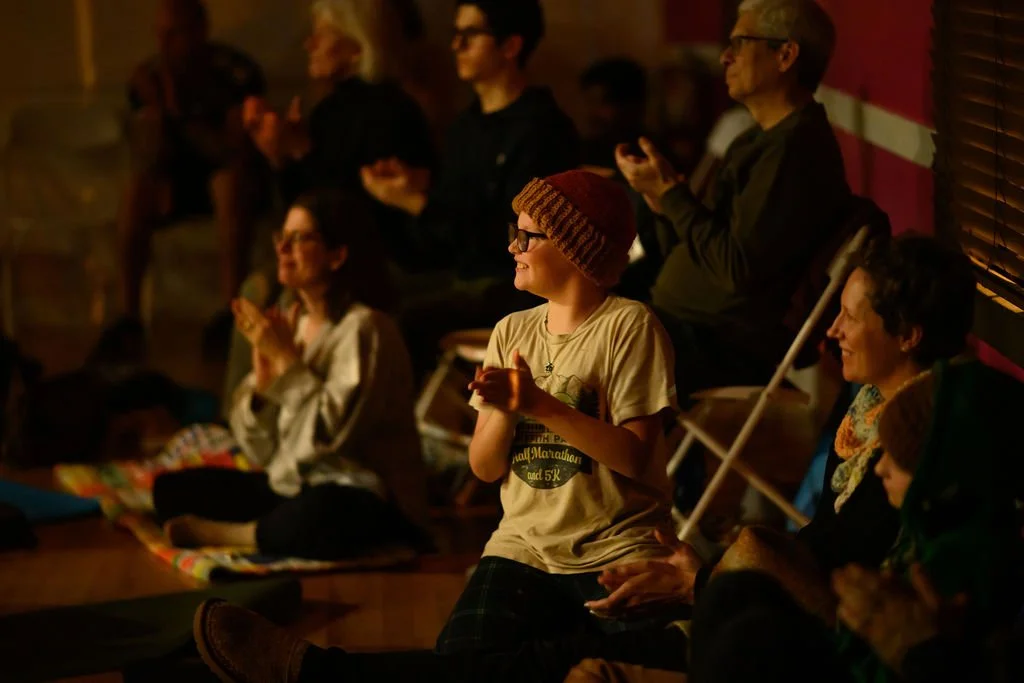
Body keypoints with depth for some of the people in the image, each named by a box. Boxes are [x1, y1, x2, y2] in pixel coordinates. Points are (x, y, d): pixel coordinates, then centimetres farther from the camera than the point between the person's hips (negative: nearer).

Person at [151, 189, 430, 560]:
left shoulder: (363, 329, -13)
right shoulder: (290, 323, 7)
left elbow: (330, 435, -25)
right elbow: (260, 451, 5)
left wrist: (286, 358, -17)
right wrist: (263, 370, -10)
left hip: (367, 505, -7)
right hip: (286, 486, 7)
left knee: (315, 516, -39)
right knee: (171, 488, 0)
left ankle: (213, 534, -13)